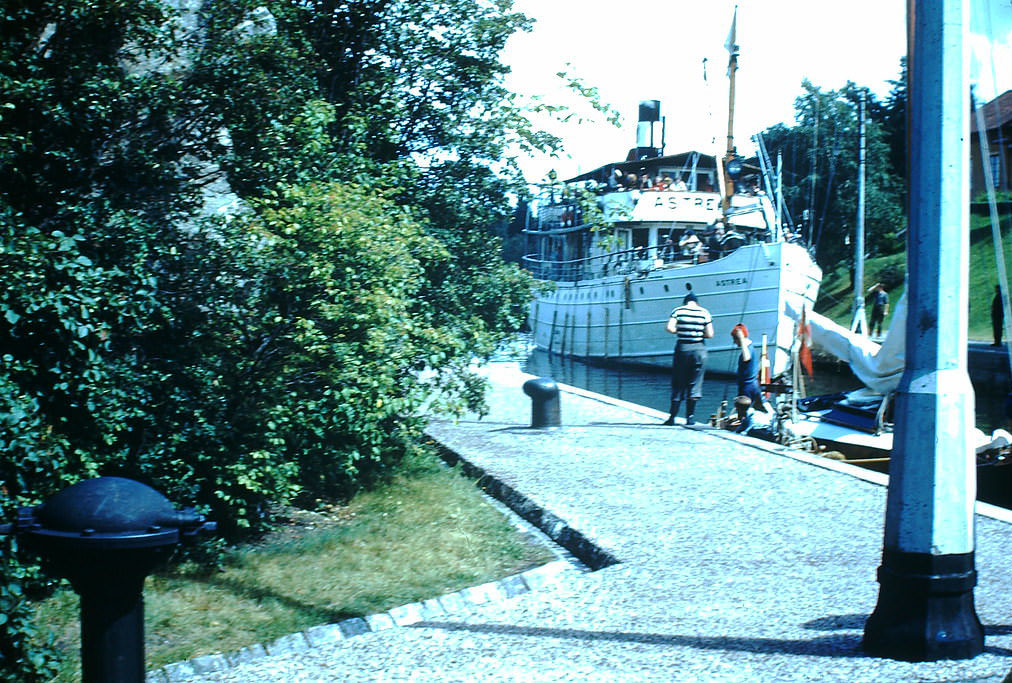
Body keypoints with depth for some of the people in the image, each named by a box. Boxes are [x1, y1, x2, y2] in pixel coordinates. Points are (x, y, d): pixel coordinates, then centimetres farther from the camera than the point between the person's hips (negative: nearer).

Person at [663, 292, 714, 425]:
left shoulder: (678, 311, 2)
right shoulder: (704, 313, 3)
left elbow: (669, 328, -9)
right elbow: (710, 334, -1)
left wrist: (680, 331, 8)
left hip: (682, 348, 0)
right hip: (699, 348, 0)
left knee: (678, 384, 7)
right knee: (694, 384, 7)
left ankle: (672, 417, 4)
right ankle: (689, 417, 5)